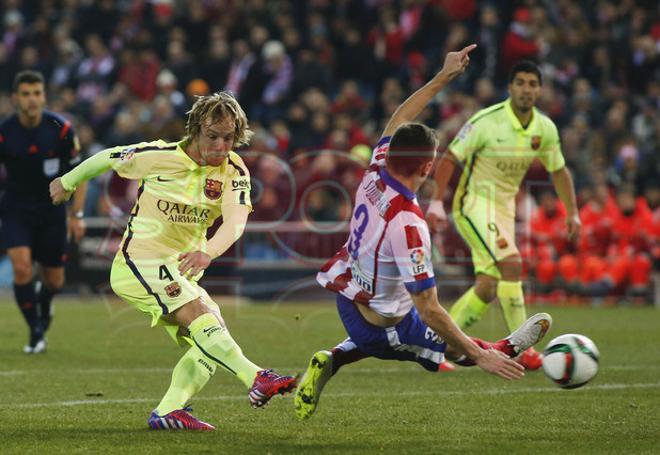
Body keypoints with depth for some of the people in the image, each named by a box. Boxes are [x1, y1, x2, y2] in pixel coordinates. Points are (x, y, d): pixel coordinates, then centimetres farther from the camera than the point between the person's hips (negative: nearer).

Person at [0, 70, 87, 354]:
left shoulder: (61, 129, -12)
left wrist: (76, 214, -7)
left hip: (52, 211, 1)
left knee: (54, 281, 6)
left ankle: (43, 303, 45)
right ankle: (36, 333, -3)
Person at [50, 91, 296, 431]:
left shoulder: (234, 172, -4)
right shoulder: (159, 156, -12)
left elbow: (236, 221, -22)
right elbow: (108, 158, 5)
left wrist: (208, 252, -42)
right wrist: (67, 183, 22)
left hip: (181, 271, 7)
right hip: (140, 261, -7)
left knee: (209, 342, -7)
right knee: (198, 314, -27)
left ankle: (169, 411, -9)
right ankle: (256, 380, -43)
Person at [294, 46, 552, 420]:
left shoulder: (377, 171, -15)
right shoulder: (407, 224, -36)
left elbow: (399, 121, 8)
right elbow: (429, 310, -33)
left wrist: (445, 76, 13)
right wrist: (480, 356, -28)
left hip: (348, 296, 7)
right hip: (383, 323, -7)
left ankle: (332, 360, 20)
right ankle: (506, 349, 38)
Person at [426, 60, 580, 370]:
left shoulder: (545, 129, 0)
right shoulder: (486, 121, -17)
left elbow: (558, 170, 15)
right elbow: (450, 159, -15)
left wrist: (572, 213, 8)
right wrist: (436, 202, -24)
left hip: (505, 207, 7)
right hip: (475, 203, -7)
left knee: (488, 287, 2)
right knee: (512, 264, -24)